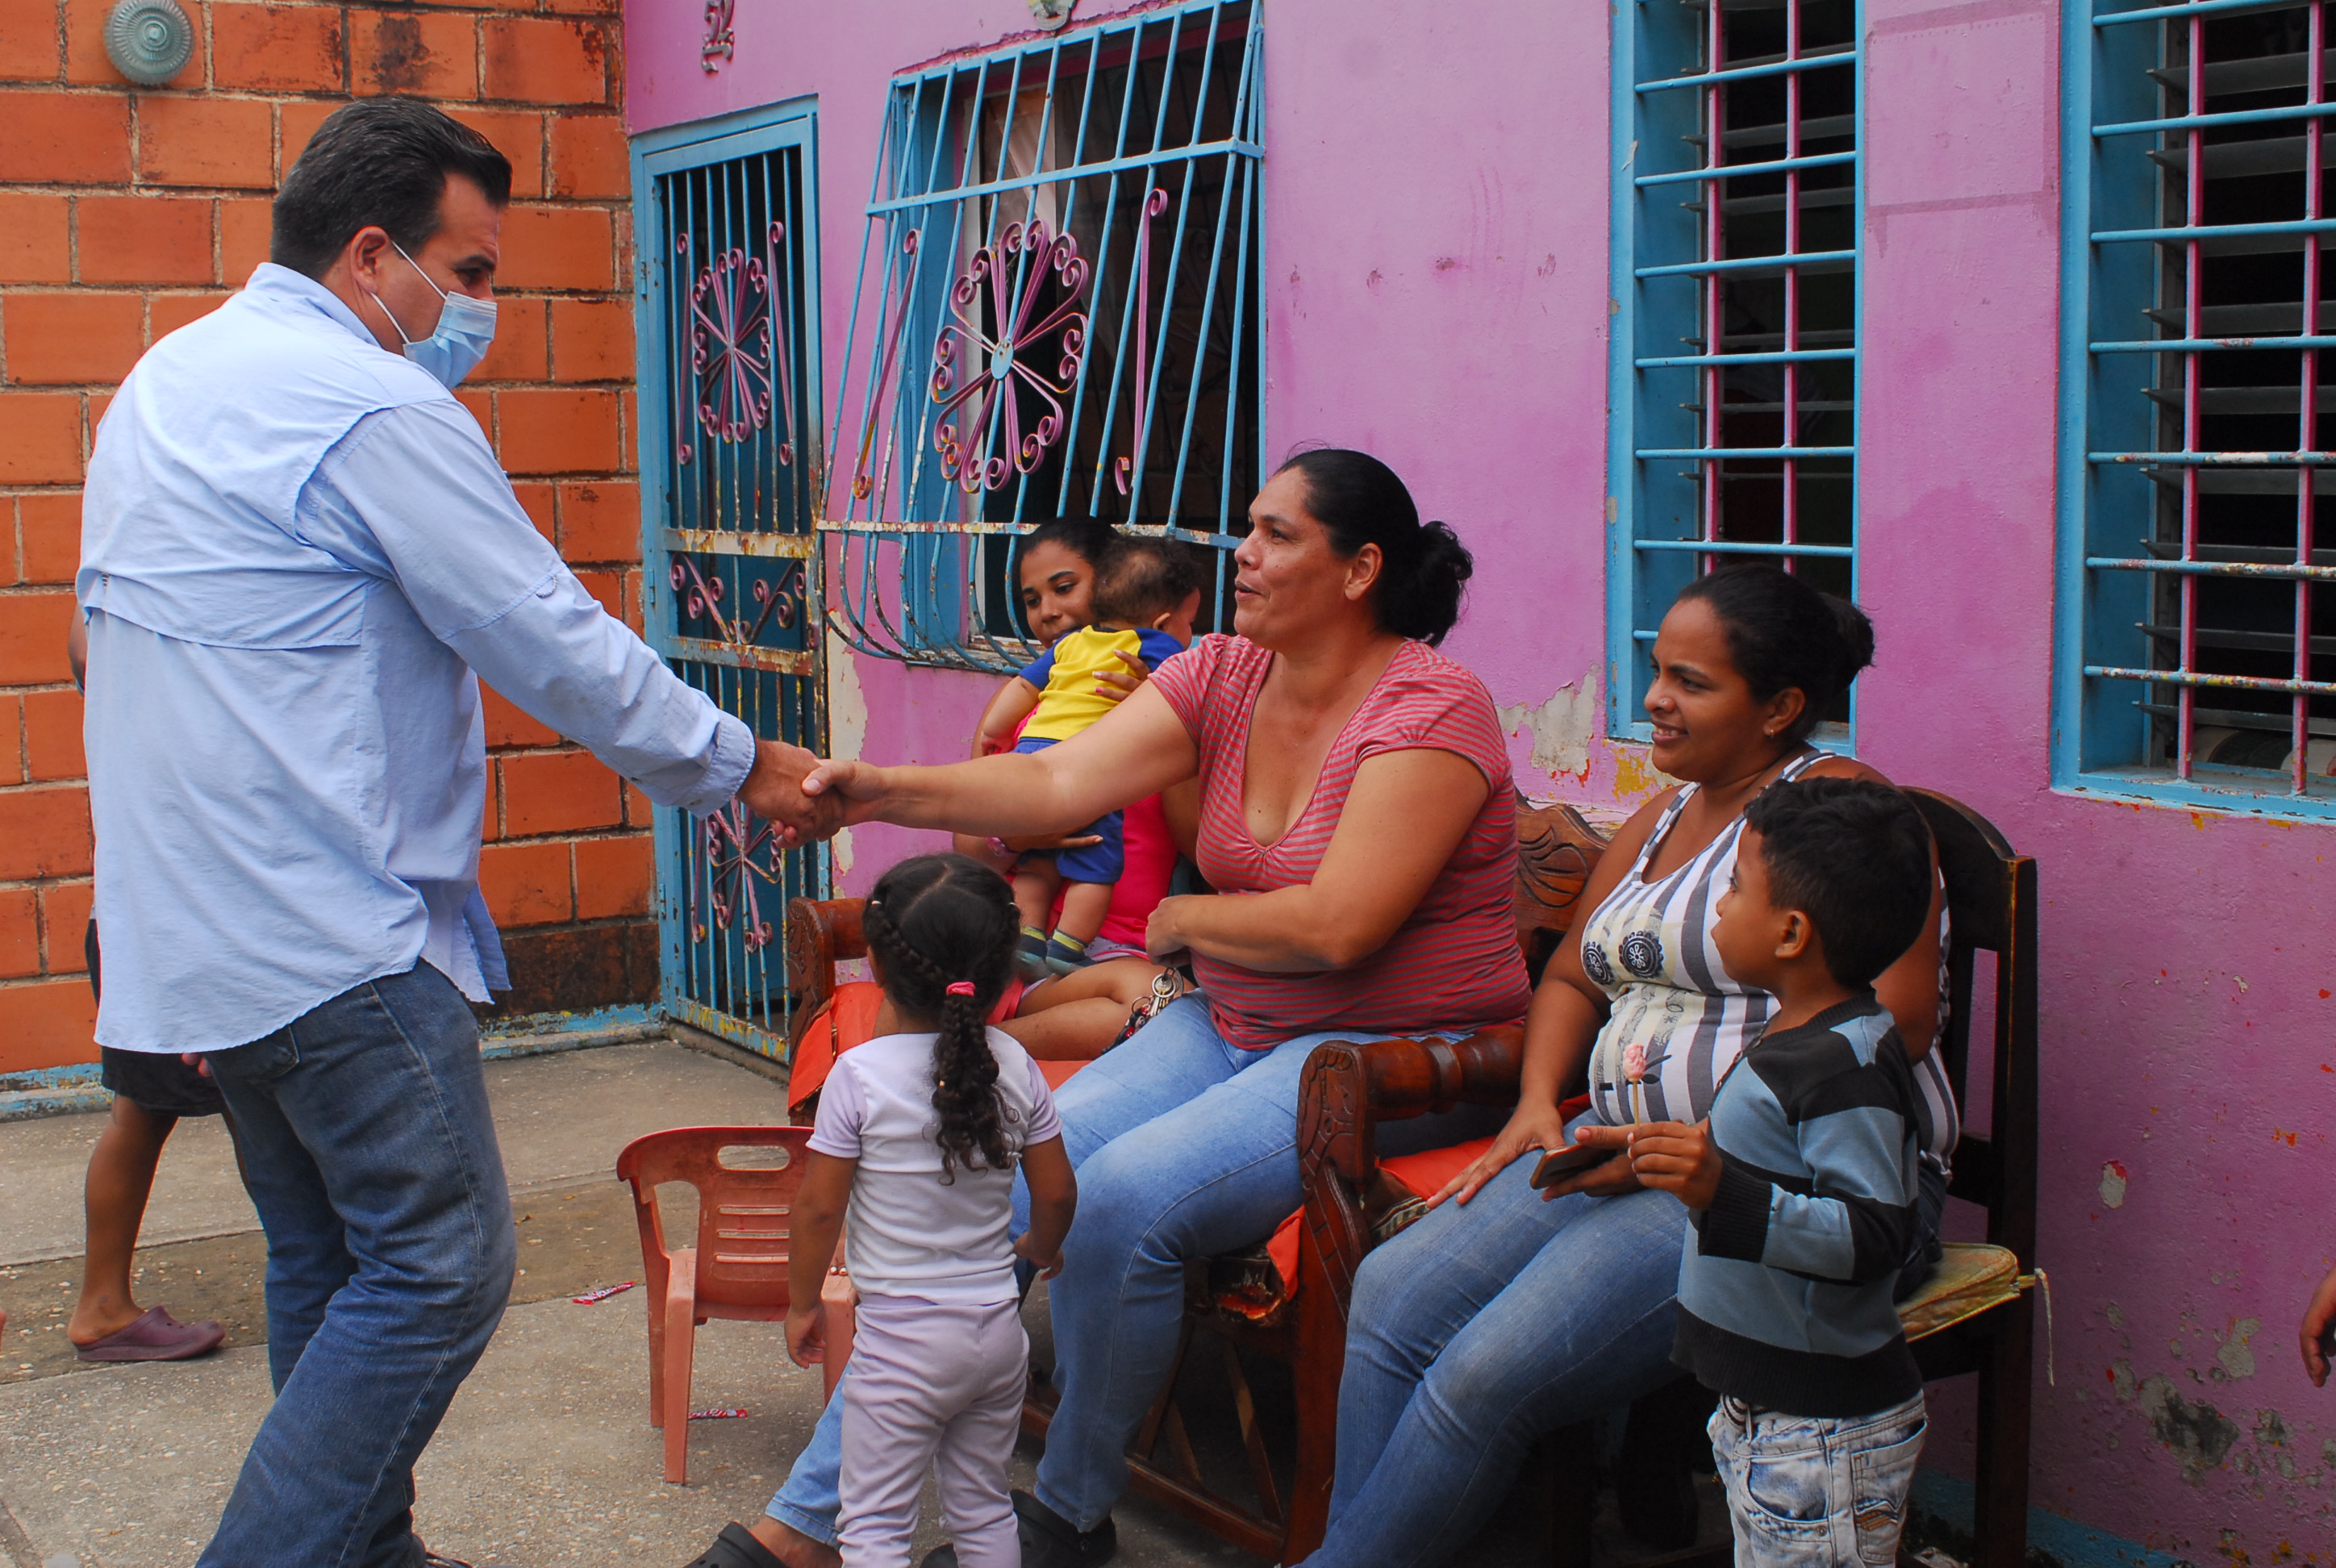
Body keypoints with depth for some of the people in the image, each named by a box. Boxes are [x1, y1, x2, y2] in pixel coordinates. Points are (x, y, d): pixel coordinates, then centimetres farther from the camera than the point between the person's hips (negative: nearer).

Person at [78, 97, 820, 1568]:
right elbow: (554, 643, -13)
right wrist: (737, 764, -2)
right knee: (441, 1266, -4)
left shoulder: (169, 375, 14)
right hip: (332, 933, -10)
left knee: (329, 1264, 17)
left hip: (200, 929, 10)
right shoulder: (377, 413, -15)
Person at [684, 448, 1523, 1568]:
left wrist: (1179, 920, -6)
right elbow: (1062, 781, -9)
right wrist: (882, 791, -22)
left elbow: (1333, 927, -22)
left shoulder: (1429, 709, -15)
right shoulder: (1223, 675, 5)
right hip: (1231, 1025, 7)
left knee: (1128, 1194, -27)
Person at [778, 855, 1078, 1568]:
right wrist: (1039, 1247, 25)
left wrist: (802, 1302, 6)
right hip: (998, 1329, 5)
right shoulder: (1014, 1066, -4)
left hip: (900, 1339, -4)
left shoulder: (862, 1074, -15)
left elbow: (819, 1208, -10)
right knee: (984, 1509, 18)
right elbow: (1057, 1193, 3)